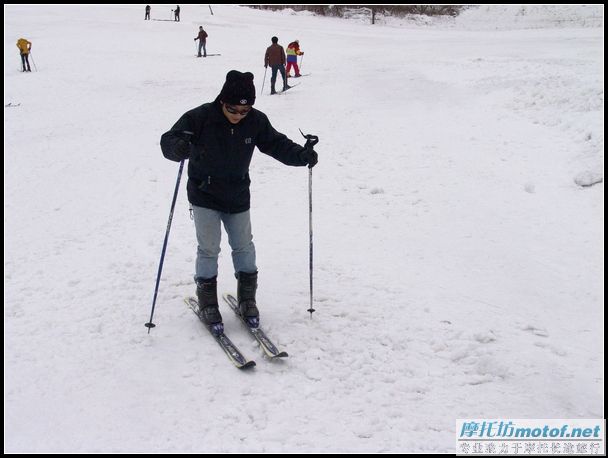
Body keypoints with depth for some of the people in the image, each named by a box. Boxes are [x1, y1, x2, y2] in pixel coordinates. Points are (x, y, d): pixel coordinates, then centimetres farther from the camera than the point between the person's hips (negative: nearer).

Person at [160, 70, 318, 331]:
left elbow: (277, 144, 1)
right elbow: (168, 141, -20)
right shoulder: (200, 118, -20)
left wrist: (302, 155, -17)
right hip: (205, 197, -3)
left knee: (244, 247, 9)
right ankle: (207, 303, 16)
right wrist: (180, 147, -45)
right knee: (209, 249, -2)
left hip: (238, 198, 3)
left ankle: (247, 298, 26)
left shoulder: (256, 121, -10)